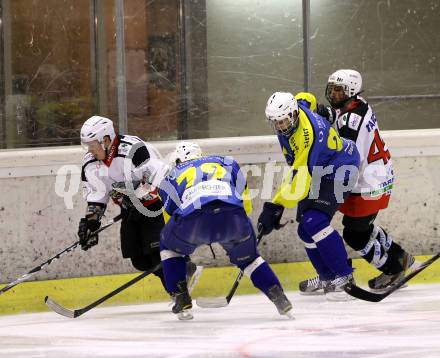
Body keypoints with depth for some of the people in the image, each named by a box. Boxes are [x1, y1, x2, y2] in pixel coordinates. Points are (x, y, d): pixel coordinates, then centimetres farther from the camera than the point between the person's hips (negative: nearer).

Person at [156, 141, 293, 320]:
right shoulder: (227, 163, 36)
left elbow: (171, 219, 35)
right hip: (233, 216, 2)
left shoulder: (171, 177, 34)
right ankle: (279, 297, 14)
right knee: (248, 257, 30)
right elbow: (245, 204, 34)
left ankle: (182, 300, 21)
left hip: (192, 217, -1)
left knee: (169, 247, 31)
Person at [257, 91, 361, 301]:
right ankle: (328, 277, 17)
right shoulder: (295, 108, -10)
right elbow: (308, 99, 17)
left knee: (314, 222, -24)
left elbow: (299, 184, -36)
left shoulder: (307, 137, -35)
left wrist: (275, 208, -35)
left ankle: (344, 278, -19)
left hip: (338, 171, -10)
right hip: (318, 171, 10)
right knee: (305, 229, 4)